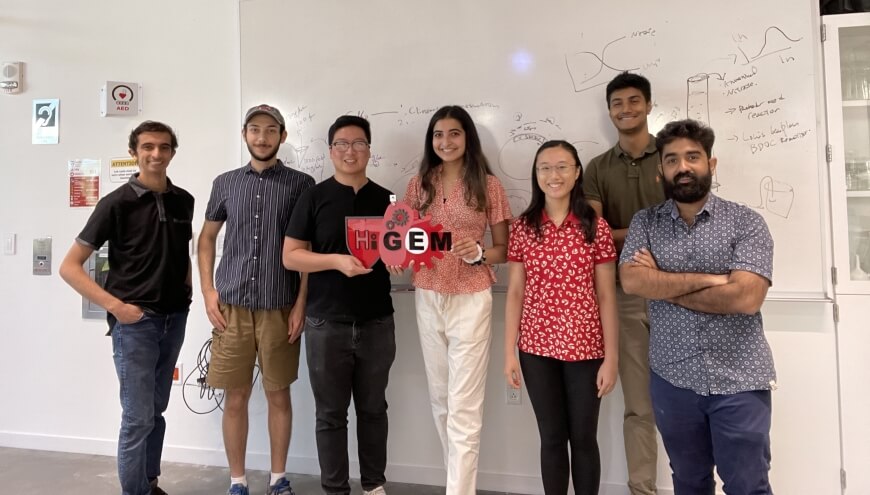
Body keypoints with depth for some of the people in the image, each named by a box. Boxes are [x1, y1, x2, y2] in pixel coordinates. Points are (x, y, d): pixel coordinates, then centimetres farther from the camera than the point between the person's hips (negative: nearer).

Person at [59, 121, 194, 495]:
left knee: (156, 411, 17)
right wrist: (115, 305, -16)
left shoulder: (183, 201, 5)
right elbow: (69, 267, -9)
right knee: (137, 417, -1)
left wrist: (186, 289, 8)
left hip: (174, 318, 5)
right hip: (135, 321, -5)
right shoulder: (117, 203, -10)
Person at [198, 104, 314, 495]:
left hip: (279, 308, -2)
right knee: (235, 398, 8)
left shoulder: (301, 184, 1)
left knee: (278, 394, 8)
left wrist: (301, 303, -5)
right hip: (231, 306, 2)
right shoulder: (225, 183, 9)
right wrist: (208, 291, 4)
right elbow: (206, 239, 15)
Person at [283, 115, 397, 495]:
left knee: (373, 409, 13)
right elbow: (290, 256, -3)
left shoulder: (385, 199, 8)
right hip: (327, 324, -2)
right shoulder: (314, 197, 0)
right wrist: (337, 260, -18)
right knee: (331, 414, 8)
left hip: (377, 323, 2)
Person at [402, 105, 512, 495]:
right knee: (440, 399, 14)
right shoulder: (420, 184, 7)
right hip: (427, 299, 5)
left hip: (471, 301, -4)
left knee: (464, 408, -2)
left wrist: (478, 252, -20)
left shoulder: (488, 184, -2)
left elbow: (505, 250, 0)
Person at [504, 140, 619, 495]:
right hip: (536, 348, 1)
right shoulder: (522, 228, 2)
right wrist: (509, 353, -1)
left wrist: (611, 357, -5)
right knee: (552, 438, 13)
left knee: (584, 438, 11)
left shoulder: (595, 227, -3)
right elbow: (515, 292, 2)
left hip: (585, 347, -1)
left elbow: (606, 296, -3)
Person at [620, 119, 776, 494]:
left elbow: (746, 297, -18)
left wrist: (662, 284, -12)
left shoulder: (746, 222, -5)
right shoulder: (645, 222, 2)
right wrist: (706, 279, -16)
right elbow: (631, 281, -13)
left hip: (738, 381, -2)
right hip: (671, 379, 3)